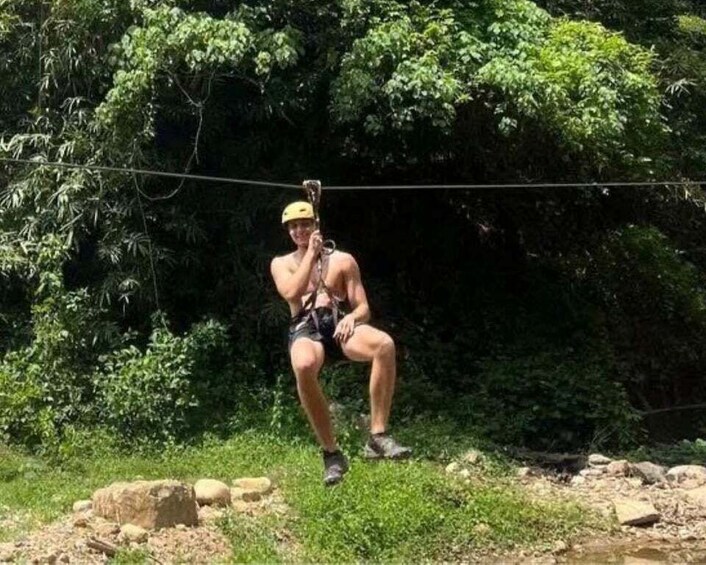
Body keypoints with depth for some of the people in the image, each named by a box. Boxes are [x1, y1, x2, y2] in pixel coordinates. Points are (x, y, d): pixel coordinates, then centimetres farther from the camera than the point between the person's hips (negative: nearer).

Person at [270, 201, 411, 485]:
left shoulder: (342, 260, 19)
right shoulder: (281, 264, 21)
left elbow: (364, 308, 12)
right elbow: (291, 293, -2)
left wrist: (352, 318, -12)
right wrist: (311, 253, 3)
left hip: (341, 323, 1)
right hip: (306, 327, -1)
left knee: (384, 344, -34)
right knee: (304, 366, -40)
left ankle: (378, 437, -29)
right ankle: (331, 453, -27)